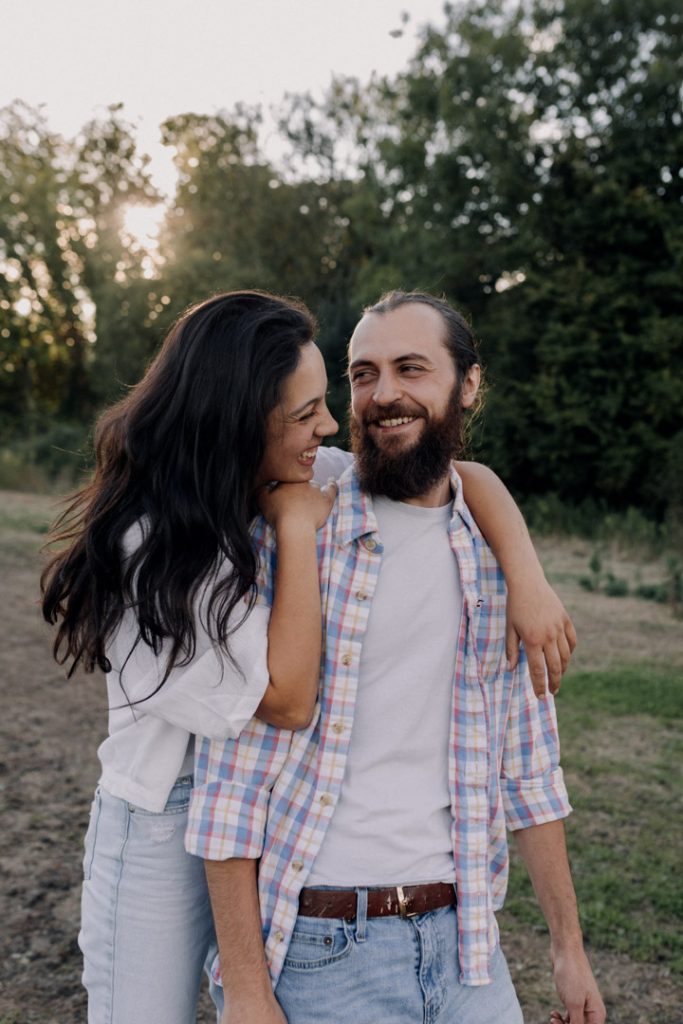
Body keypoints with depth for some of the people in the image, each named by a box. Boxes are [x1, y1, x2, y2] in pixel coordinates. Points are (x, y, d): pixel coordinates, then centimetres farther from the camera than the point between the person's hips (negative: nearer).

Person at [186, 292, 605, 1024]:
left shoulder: (495, 556, 3)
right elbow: (230, 779, -11)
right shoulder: (283, 536, -12)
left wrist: (567, 944, 11)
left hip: (464, 940, 4)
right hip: (317, 951, -3)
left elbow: (526, 766, 9)